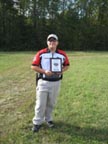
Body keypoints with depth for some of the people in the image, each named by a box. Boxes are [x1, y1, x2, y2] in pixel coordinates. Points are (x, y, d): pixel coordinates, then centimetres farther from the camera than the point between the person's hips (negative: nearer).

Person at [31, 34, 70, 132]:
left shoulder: (62, 54, 0)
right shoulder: (41, 53, -7)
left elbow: (67, 65, 13)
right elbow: (33, 66, -4)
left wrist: (62, 71, -8)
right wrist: (44, 71, -18)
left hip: (56, 82, 2)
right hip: (43, 82, -2)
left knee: (51, 103, 14)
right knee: (40, 103, 1)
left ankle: (48, 119, 34)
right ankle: (37, 122, 15)